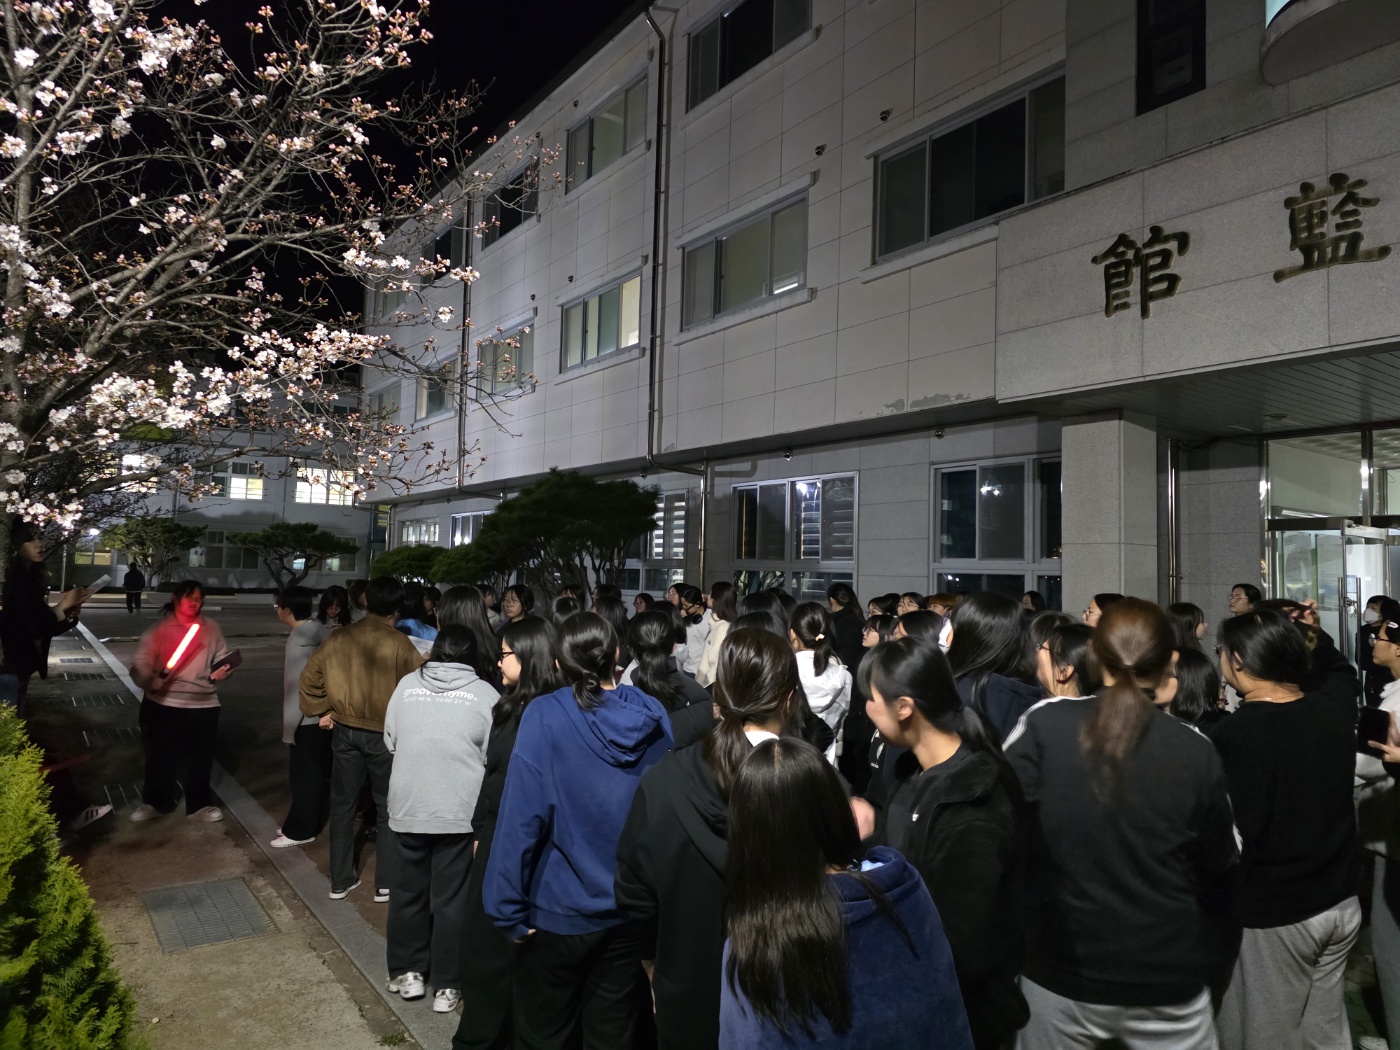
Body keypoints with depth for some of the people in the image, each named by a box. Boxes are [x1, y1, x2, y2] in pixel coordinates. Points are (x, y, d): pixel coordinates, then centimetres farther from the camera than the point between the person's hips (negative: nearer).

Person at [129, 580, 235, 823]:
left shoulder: (211, 629, 5)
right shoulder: (159, 629, -4)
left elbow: (222, 658, 12)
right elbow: (140, 666, -10)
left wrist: (221, 672, -10)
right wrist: (153, 681, -29)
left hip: (203, 704, 2)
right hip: (162, 704, -2)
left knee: (200, 758, 11)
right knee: (160, 755, 13)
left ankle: (199, 805, 28)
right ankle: (154, 802, 35)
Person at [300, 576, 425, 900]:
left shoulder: (338, 638, -3)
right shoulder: (400, 644, -15)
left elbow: (310, 677, 4)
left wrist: (322, 710, 13)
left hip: (345, 731, 4)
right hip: (385, 733, -4)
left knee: (342, 805, 17)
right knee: (388, 808, 11)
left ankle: (340, 881, 26)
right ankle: (387, 883, 17)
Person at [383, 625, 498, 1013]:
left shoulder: (407, 684, 0)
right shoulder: (485, 693, -7)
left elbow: (390, 743, 8)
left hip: (407, 807, 2)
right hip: (461, 811, -2)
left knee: (408, 889, 19)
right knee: (451, 897, 10)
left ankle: (407, 972, 33)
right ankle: (446, 985, 19)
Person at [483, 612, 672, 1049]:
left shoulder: (544, 716, -17)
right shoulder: (653, 716, -6)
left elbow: (522, 816, -20)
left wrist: (509, 907, -11)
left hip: (560, 908, -3)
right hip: (630, 908, 3)